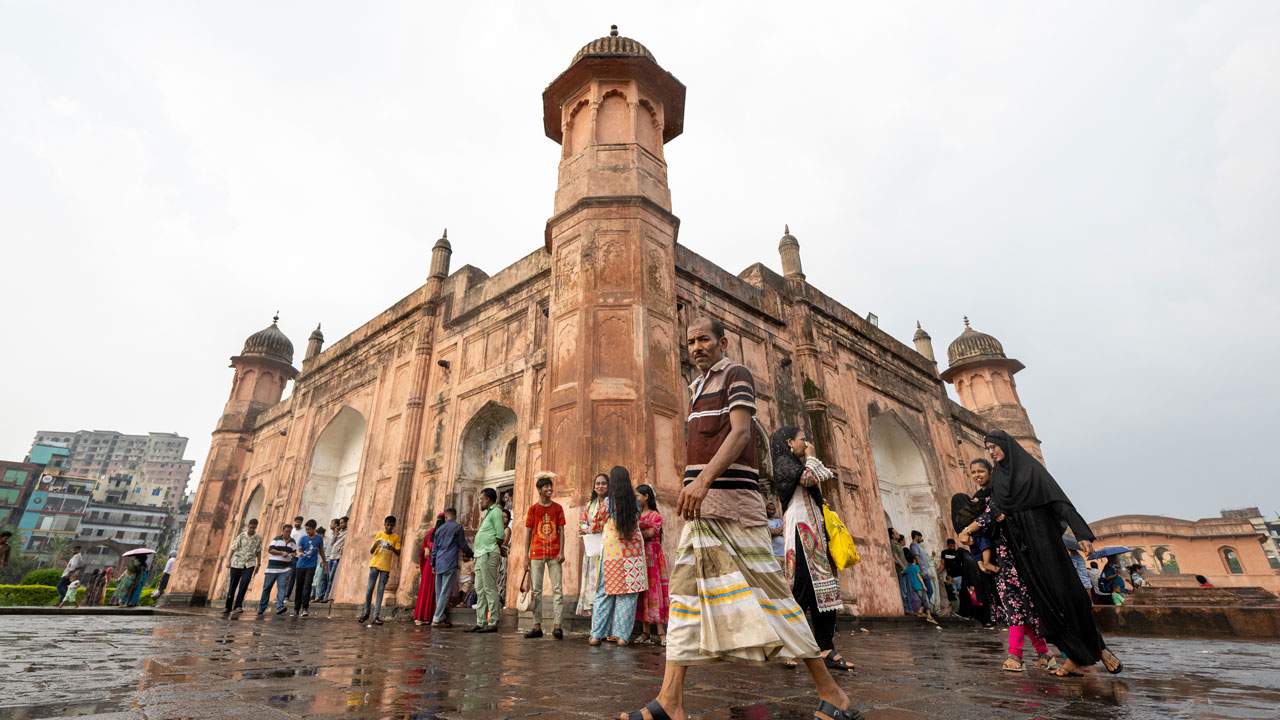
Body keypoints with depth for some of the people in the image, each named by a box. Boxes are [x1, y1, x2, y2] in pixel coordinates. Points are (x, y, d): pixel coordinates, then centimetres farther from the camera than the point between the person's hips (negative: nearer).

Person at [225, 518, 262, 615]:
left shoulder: (258, 538, 2)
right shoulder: (241, 536, 0)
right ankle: (228, 608, 20)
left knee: (244, 584, -17)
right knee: (232, 586, 7)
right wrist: (229, 560, -4)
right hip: (237, 563, 1)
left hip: (249, 564, -1)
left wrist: (258, 564, 9)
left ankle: (238, 606, -13)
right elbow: (233, 548, 2)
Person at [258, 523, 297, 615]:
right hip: (272, 567, -1)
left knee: (282, 587, -10)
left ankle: (279, 606, -17)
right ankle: (261, 608, 20)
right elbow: (270, 550, -8)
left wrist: (293, 554, -4)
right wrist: (282, 553, -17)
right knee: (267, 587, 6)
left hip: (285, 569, 1)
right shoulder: (276, 539, 1)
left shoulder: (293, 542, 12)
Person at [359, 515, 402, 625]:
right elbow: (371, 551, 5)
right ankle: (366, 613, 15)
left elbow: (398, 554, 1)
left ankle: (376, 616, -1)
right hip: (375, 565, 1)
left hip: (386, 568, -1)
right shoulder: (379, 535, 5)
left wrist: (392, 548, -19)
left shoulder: (396, 537, 4)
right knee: (369, 589, 0)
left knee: (380, 591, -2)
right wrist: (375, 545, -17)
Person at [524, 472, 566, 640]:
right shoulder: (533, 509, 5)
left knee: (557, 589, -4)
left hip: (554, 554, 0)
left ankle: (557, 626, -2)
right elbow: (528, 533, 5)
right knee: (536, 589, 3)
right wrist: (526, 556, 0)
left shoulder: (557, 508, 7)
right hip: (537, 553, 0)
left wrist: (561, 552, -7)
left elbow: (561, 531, 5)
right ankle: (537, 626, 10)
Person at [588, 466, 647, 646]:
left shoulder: (607, 503, -6)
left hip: (611, 552, -1)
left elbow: (595, 527, 3)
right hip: (633, 553, 2)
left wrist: (590, 529, 26)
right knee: (628, 594, 6)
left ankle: (597, 634, 13)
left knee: (604, 593, 8)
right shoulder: (635, 504, 2)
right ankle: (622, 635, 8)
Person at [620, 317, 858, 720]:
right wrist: (696, 485, 15)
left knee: (766, 590, -5)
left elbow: (741, 432, -17)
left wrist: (703, 480, -30)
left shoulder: (736, 375, -1)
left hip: (732, 497, -8)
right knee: (685, 591, 3)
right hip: (701, 504, 8)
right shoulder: (696, 387, 23)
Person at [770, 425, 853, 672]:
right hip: (800, 530, -10)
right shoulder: (783, 462, -4)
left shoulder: (796, 464, 25)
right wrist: (812, 457, -2)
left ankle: (827, 649, 4)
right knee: (803, 588, -12)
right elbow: (810, 479, -18)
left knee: (824, 588, 3)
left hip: (814, 531, 10)